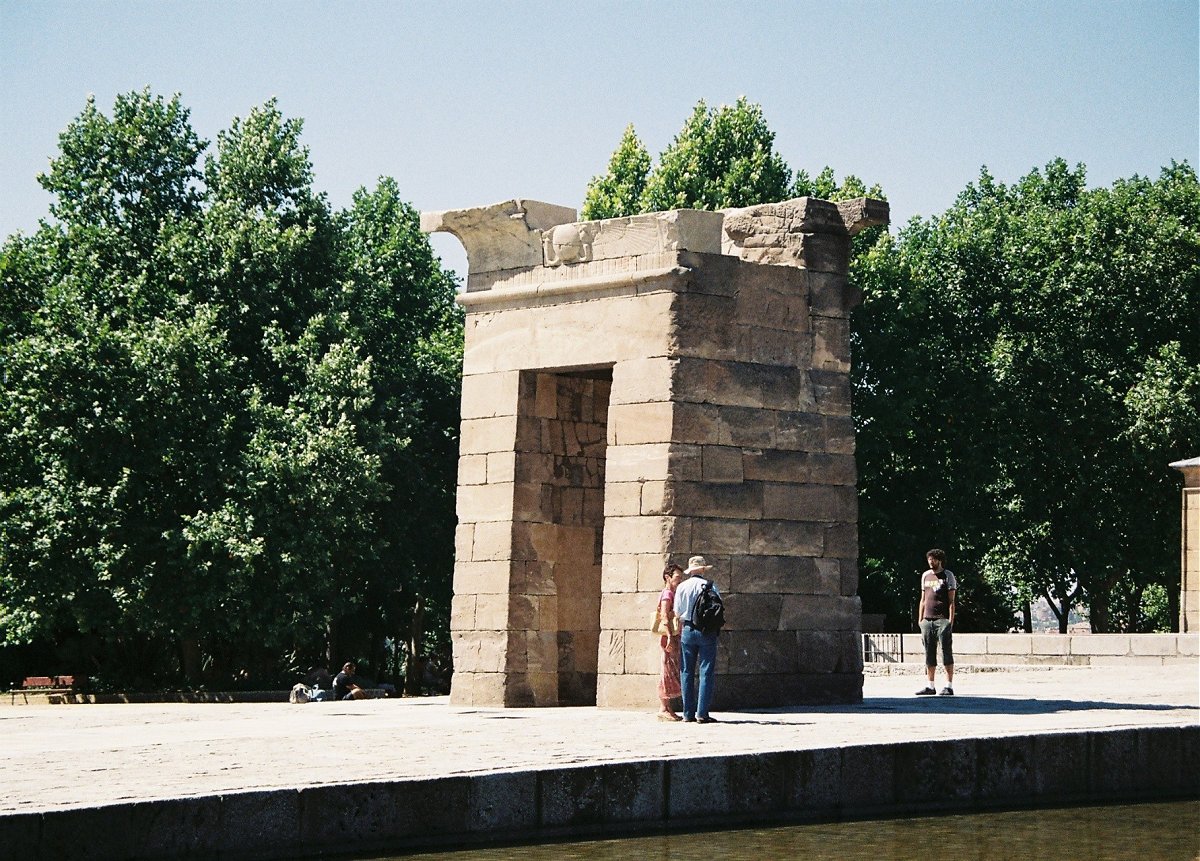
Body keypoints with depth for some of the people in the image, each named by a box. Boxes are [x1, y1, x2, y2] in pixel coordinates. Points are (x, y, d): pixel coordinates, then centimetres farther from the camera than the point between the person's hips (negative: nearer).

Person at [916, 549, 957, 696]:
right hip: (927, 620, 5)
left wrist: (950, 620, -12)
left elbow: (951, 601, -3)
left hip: (942, 619, -5)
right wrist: (920, 619, 13)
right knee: (929, 654, 6)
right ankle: (930, 686, 11)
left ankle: (949, 686, -5)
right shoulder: (925, 576, 17)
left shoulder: (948, 575, 2)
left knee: (946, 652, -5)